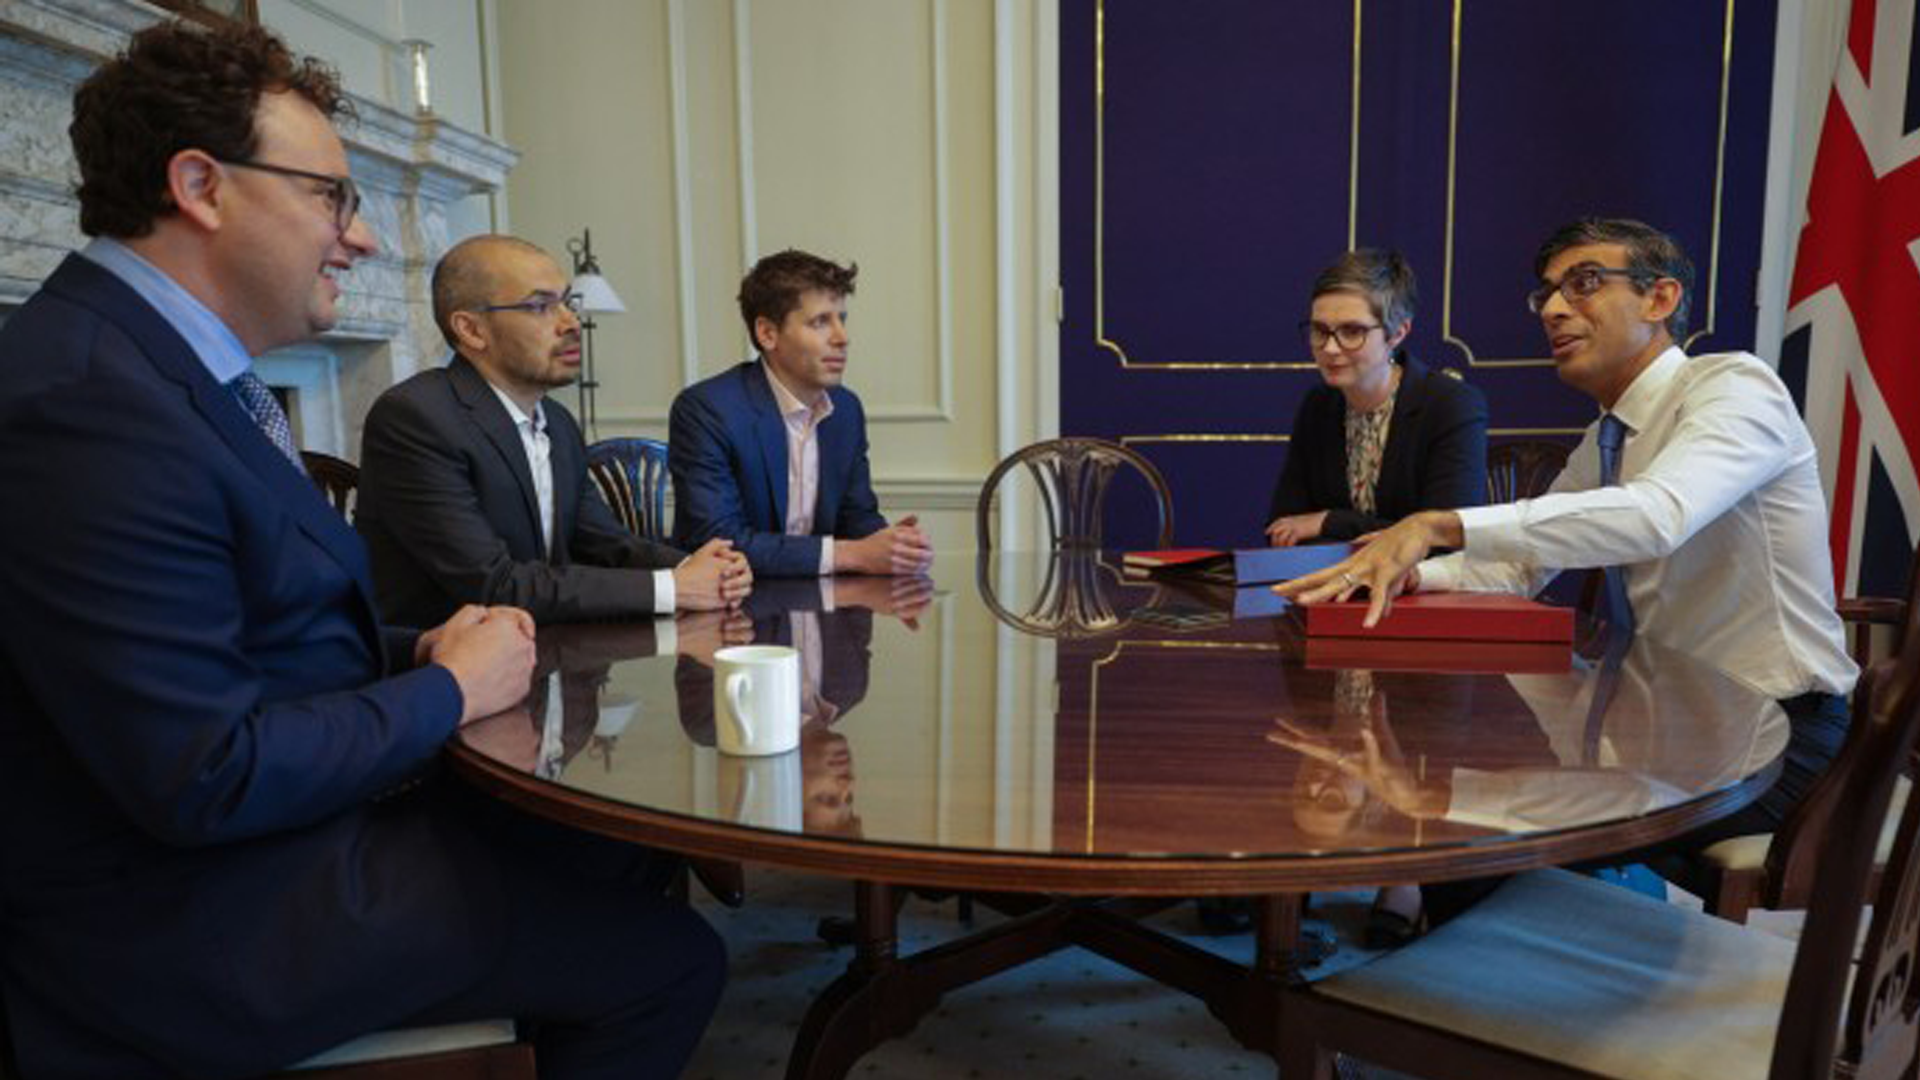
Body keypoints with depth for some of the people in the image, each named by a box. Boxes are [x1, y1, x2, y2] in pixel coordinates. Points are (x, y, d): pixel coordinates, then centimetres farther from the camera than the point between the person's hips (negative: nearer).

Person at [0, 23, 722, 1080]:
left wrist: (417, 648, -2)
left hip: (297, 816, 10)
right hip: (198, 926, -10)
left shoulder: (176, 363, 7)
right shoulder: (91, 401, -24)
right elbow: (205, 775, -27)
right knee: (669, 960, -9)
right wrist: (450, 691, -14)